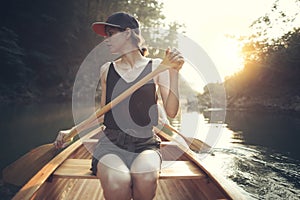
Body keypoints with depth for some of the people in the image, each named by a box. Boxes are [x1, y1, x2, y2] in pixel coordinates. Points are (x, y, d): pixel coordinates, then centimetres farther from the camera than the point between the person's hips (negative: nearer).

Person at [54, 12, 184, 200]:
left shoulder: (156, 66, 4)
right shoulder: (107, 70, 11)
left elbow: (171, 112, -3)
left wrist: (174, 72, -12)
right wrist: (72, 132, 7)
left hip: (145, 144, 0)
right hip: (111, 143, 1)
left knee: (146, 179, -35)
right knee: (117, 184, -33)